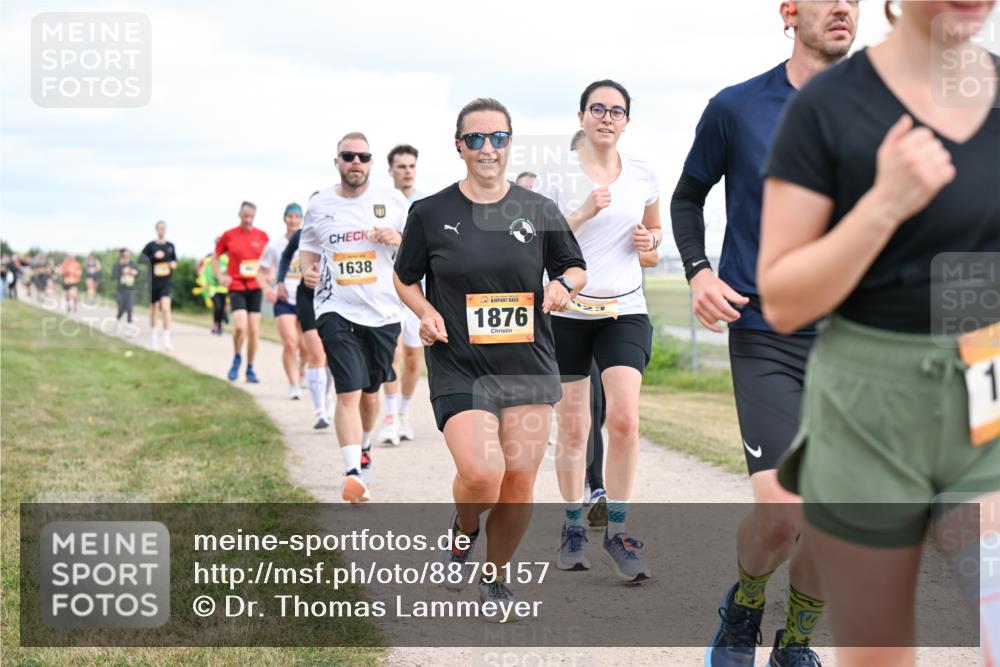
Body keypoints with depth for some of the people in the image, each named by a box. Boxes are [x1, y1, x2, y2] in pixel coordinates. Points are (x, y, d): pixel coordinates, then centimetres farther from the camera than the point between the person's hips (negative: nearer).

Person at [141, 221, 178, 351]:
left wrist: (174, 263, -1)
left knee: (166, 308, -16)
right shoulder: (150, 246, -1)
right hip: (154, 282, 0)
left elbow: (174, 259, 21)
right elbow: (141, 261, -5)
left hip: (167, 282, 0)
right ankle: (152, 338, 29)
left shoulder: (170, 246, 7)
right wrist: (154, 257, -17)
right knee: (154, 309, 11)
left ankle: (167, 339, -17)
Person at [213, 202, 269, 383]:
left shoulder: (262, 236, 4)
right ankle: (237, 358, 9)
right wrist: (220, 277, 1)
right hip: (236, 287, -2)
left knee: (254, 330, 3)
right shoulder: (229, 236, 0)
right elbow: (215, 257, 12)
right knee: (240, 326, -19)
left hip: (256, 288, 2)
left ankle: (250, 368, 16)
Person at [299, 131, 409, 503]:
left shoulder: (393, 201, 3)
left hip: (383, 312, 2)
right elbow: (308, 246, 17)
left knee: (370, 392, 16)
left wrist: (398, 240, -12)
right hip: (337, 310, -2)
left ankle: (364, 447, 44)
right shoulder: (319, 205, 4)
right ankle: (353, 474, -19)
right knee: (349, 392, -15)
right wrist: (307, 270, -5)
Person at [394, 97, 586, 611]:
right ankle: (463, 531, 16)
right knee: (482, 475, -20)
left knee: (519, 483, 0)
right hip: (458, 368, -2)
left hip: (528, 363, 2)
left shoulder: (539, 210, 5)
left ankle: (495, 579, 25)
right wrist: (427, 313, -6)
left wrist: (564, 285, -6)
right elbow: (404, 278, 13)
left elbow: (575, 268, 17)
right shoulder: (430, 213, 1)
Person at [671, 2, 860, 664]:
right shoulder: (736, 107, 0)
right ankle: (743, 608, 19)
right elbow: (688, 197, 14)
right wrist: (698, 271, -2)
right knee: (782, 517, -15)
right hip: (767, 340, -3)